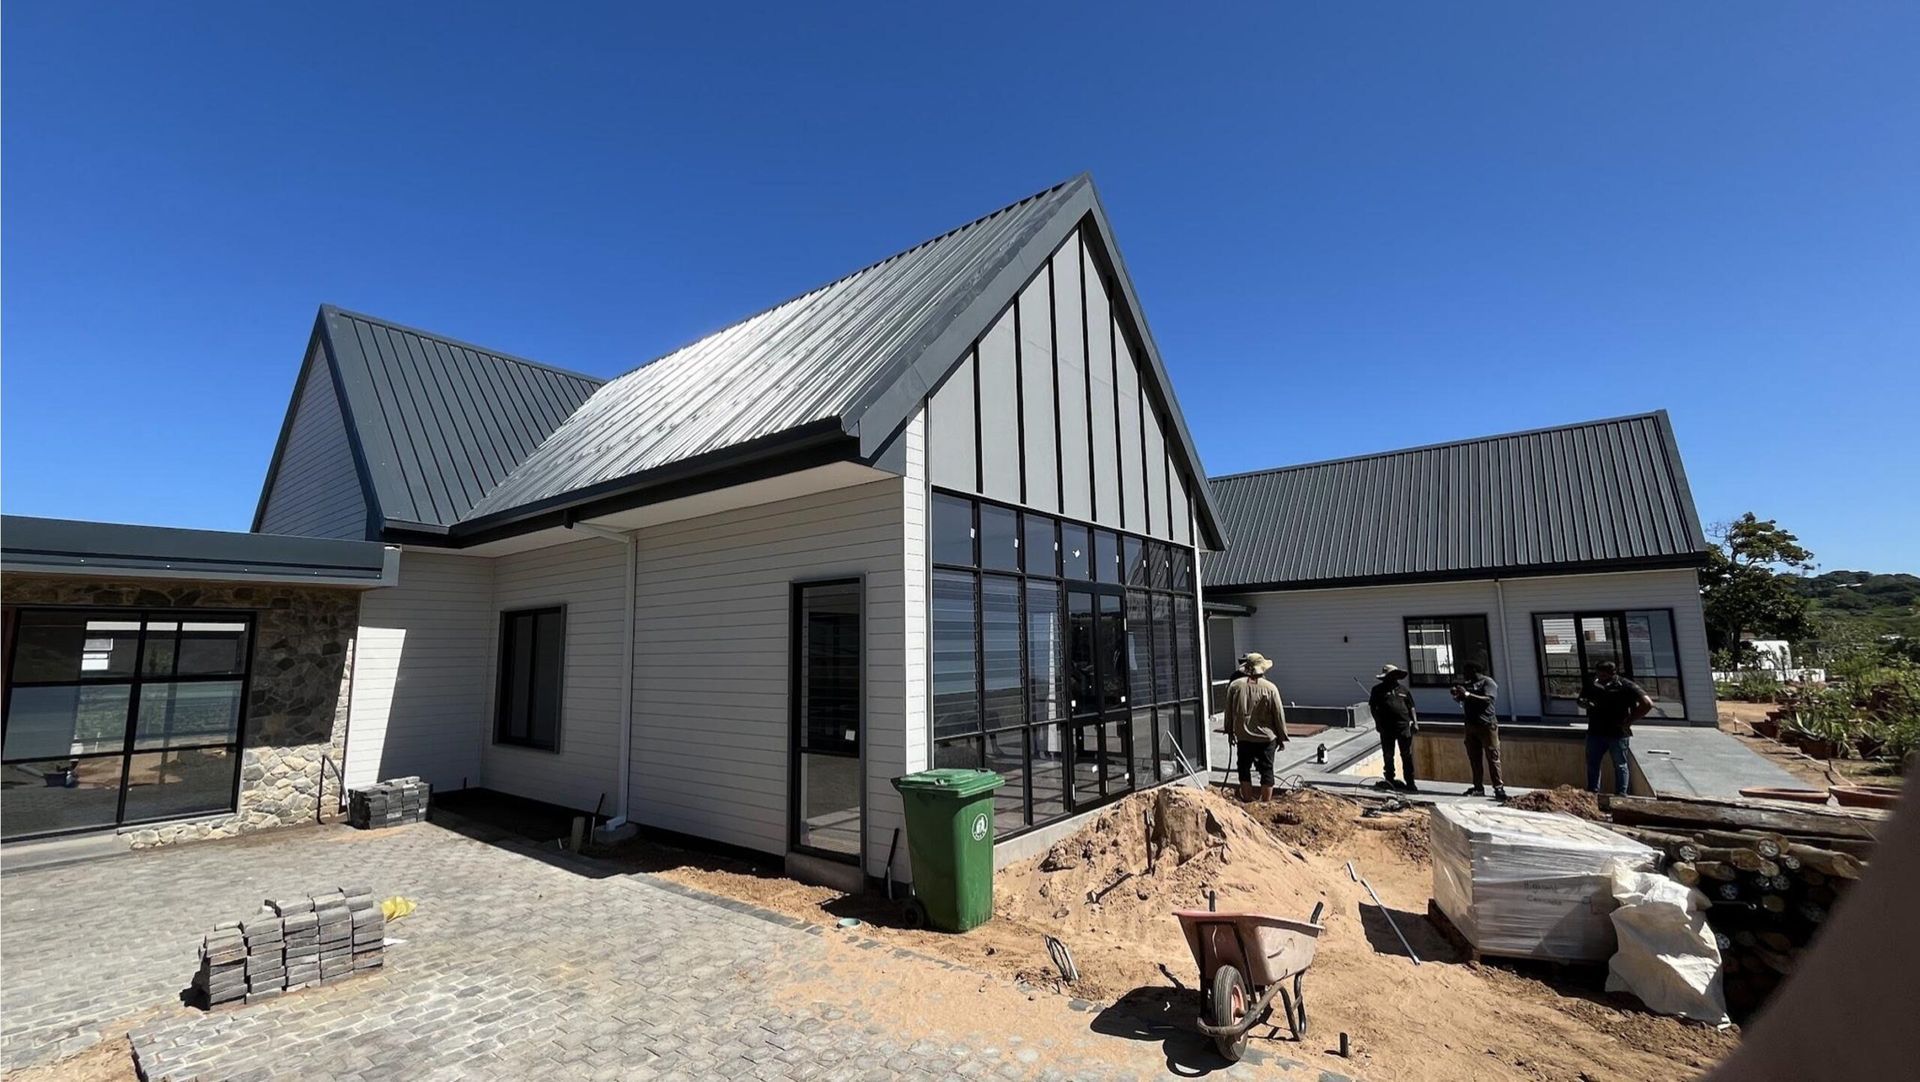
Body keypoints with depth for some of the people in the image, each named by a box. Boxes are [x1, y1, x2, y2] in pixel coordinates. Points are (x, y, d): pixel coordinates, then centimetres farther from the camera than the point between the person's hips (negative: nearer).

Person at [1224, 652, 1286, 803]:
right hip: (1266, 737, -2)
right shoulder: (1270, 688, -9)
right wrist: (1282, 737, 6)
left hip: (1243, 737, 2)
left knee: (1244, 768, 14)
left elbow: (1229, 712, 5)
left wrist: (1230, 731, 17)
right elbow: (1279, 715, -4)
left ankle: (1247, 801, 18)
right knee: (1266, 770, 7)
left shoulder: (1234, 685, -3)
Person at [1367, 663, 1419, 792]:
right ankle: (1390, 780, 18)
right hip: (1386, 728, -1)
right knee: (1388, 755, 6)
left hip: (1404, 726, 2)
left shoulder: (1403, 689, 12)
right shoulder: (1378, 690, 4)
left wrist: (1415, 722, 4)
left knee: (1407, 755, 3)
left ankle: (1410, 782, 11)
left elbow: (1411, 707, 14)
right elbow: (1372, 707, 4)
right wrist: (1377, 722, -4)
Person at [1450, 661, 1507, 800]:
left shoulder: (1488, 682, -4)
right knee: (1474, 758, 5)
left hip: (1487, 725, -6)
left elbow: (1488, 699, -19)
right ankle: (1478, 787, 8)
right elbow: (1459, 699, 21)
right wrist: (1456, 694, -1)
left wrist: (1468, 694, -24)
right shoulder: (1467, 684, 16)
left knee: (1492, 757, -6)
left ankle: (1498, 788, -5)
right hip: (1470, 725, 7)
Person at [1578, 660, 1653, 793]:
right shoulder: (1592, 684, 5)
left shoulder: (1626, 686, -9)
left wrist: (1629, 721, -13)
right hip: (1595, 732, 4)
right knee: (1592, 763, 9)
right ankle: (1592, 792, 19)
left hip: (1618, 734, -4)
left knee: (1620, 765, 7)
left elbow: (1647, 704, -13)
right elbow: (1581, 700, 19)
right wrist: (1585, 703, -6)